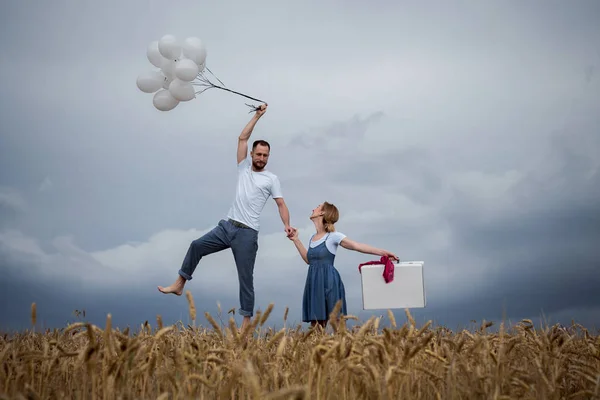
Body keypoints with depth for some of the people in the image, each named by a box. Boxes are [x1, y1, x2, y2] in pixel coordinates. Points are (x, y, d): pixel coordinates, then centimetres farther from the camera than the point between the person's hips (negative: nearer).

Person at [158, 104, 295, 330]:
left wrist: (287, 225, -21)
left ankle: (246, 322, 1)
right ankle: (179, 285, 15)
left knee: (245, 277, -3)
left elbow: (281, 204, -3)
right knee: (196, 246, 1)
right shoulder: (244, 168, 12)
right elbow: (242, 138, 8)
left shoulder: (271, 179, 1)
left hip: (247, 233, -5)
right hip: (227, 226, 5)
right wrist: (257, 116, 7)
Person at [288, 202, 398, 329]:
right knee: (315, 324, 2)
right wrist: (296, 240, 23)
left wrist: (382, 252, -21)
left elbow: (357, 246, -12)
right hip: (314, 282, 6)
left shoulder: (333, 236, -5)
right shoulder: (313, 238, 15)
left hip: (329, 281, -6)